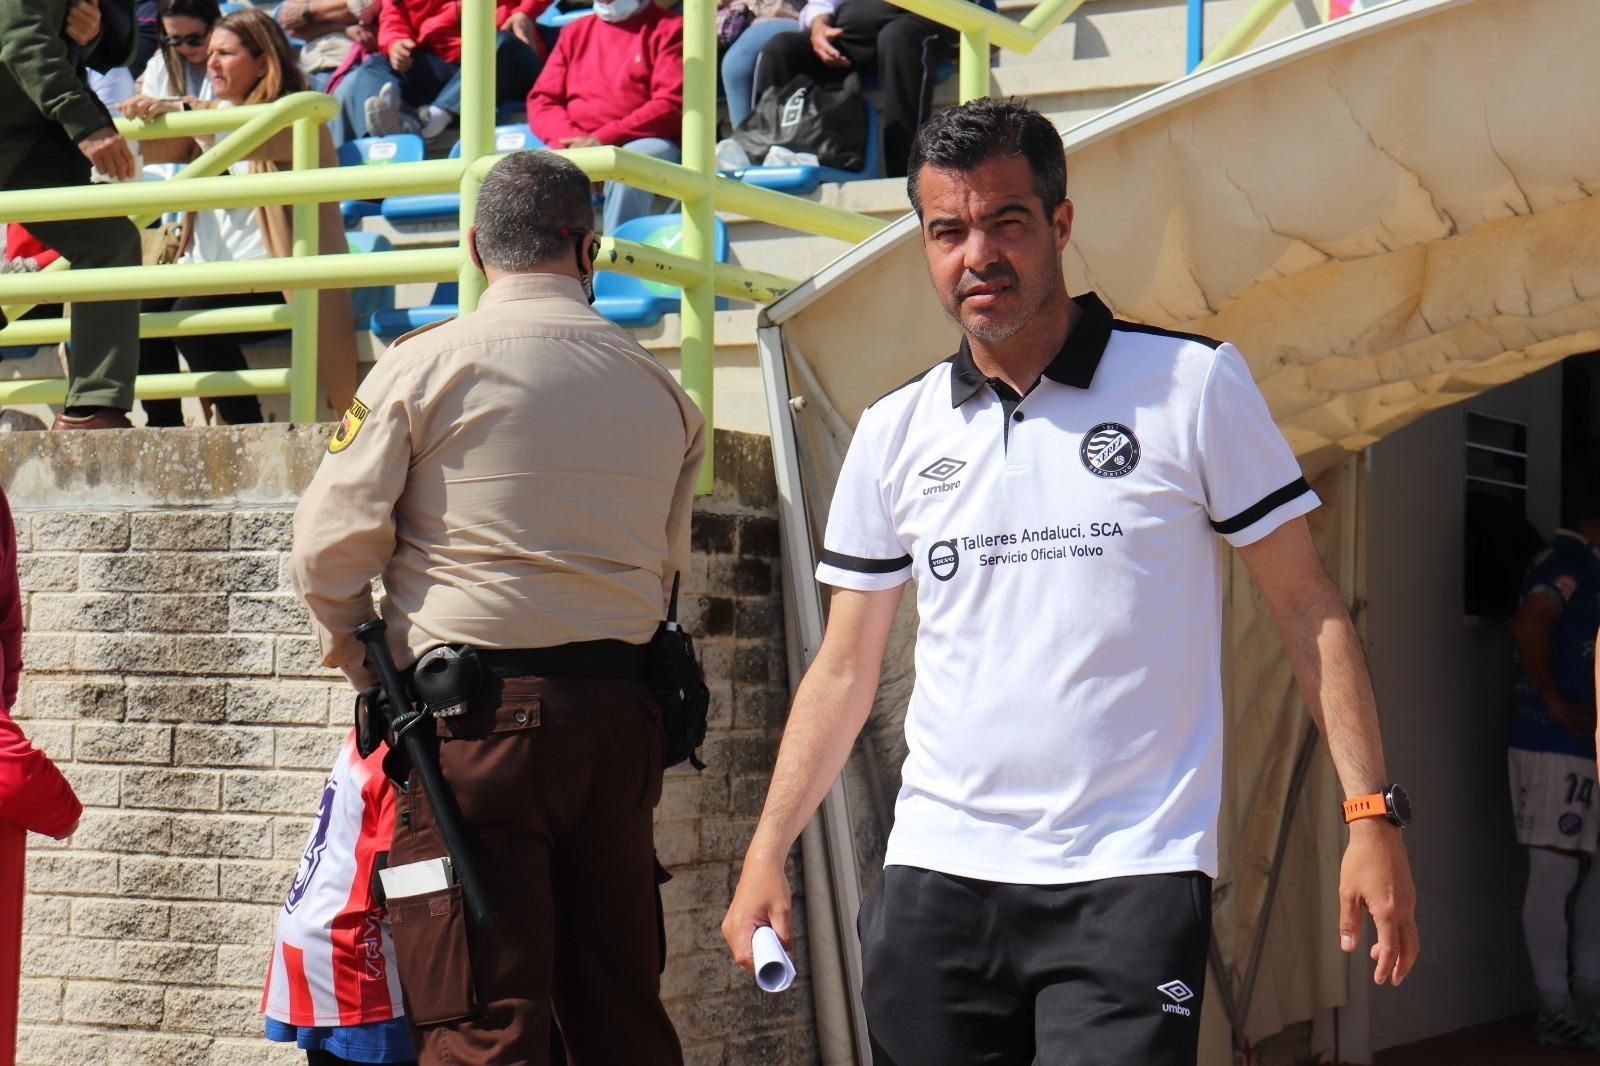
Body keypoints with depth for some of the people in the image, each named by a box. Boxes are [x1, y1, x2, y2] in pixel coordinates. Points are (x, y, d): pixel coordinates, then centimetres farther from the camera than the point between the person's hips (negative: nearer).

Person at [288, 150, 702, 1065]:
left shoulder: (423, 364, -3)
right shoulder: (660, 388, 9)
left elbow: (330, 549, -4)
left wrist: (368, 667, 13)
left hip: (475, 717, -4)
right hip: (619, 709, 5)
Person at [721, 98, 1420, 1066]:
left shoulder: (1194, 386, -1)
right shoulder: (895, 433, 9)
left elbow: (1308, 609, 1)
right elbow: (844, 672, 14)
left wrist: (1371, 814, -7)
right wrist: (767, 851, 5)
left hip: (1131, 882, -3)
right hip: (935, 878, 4)